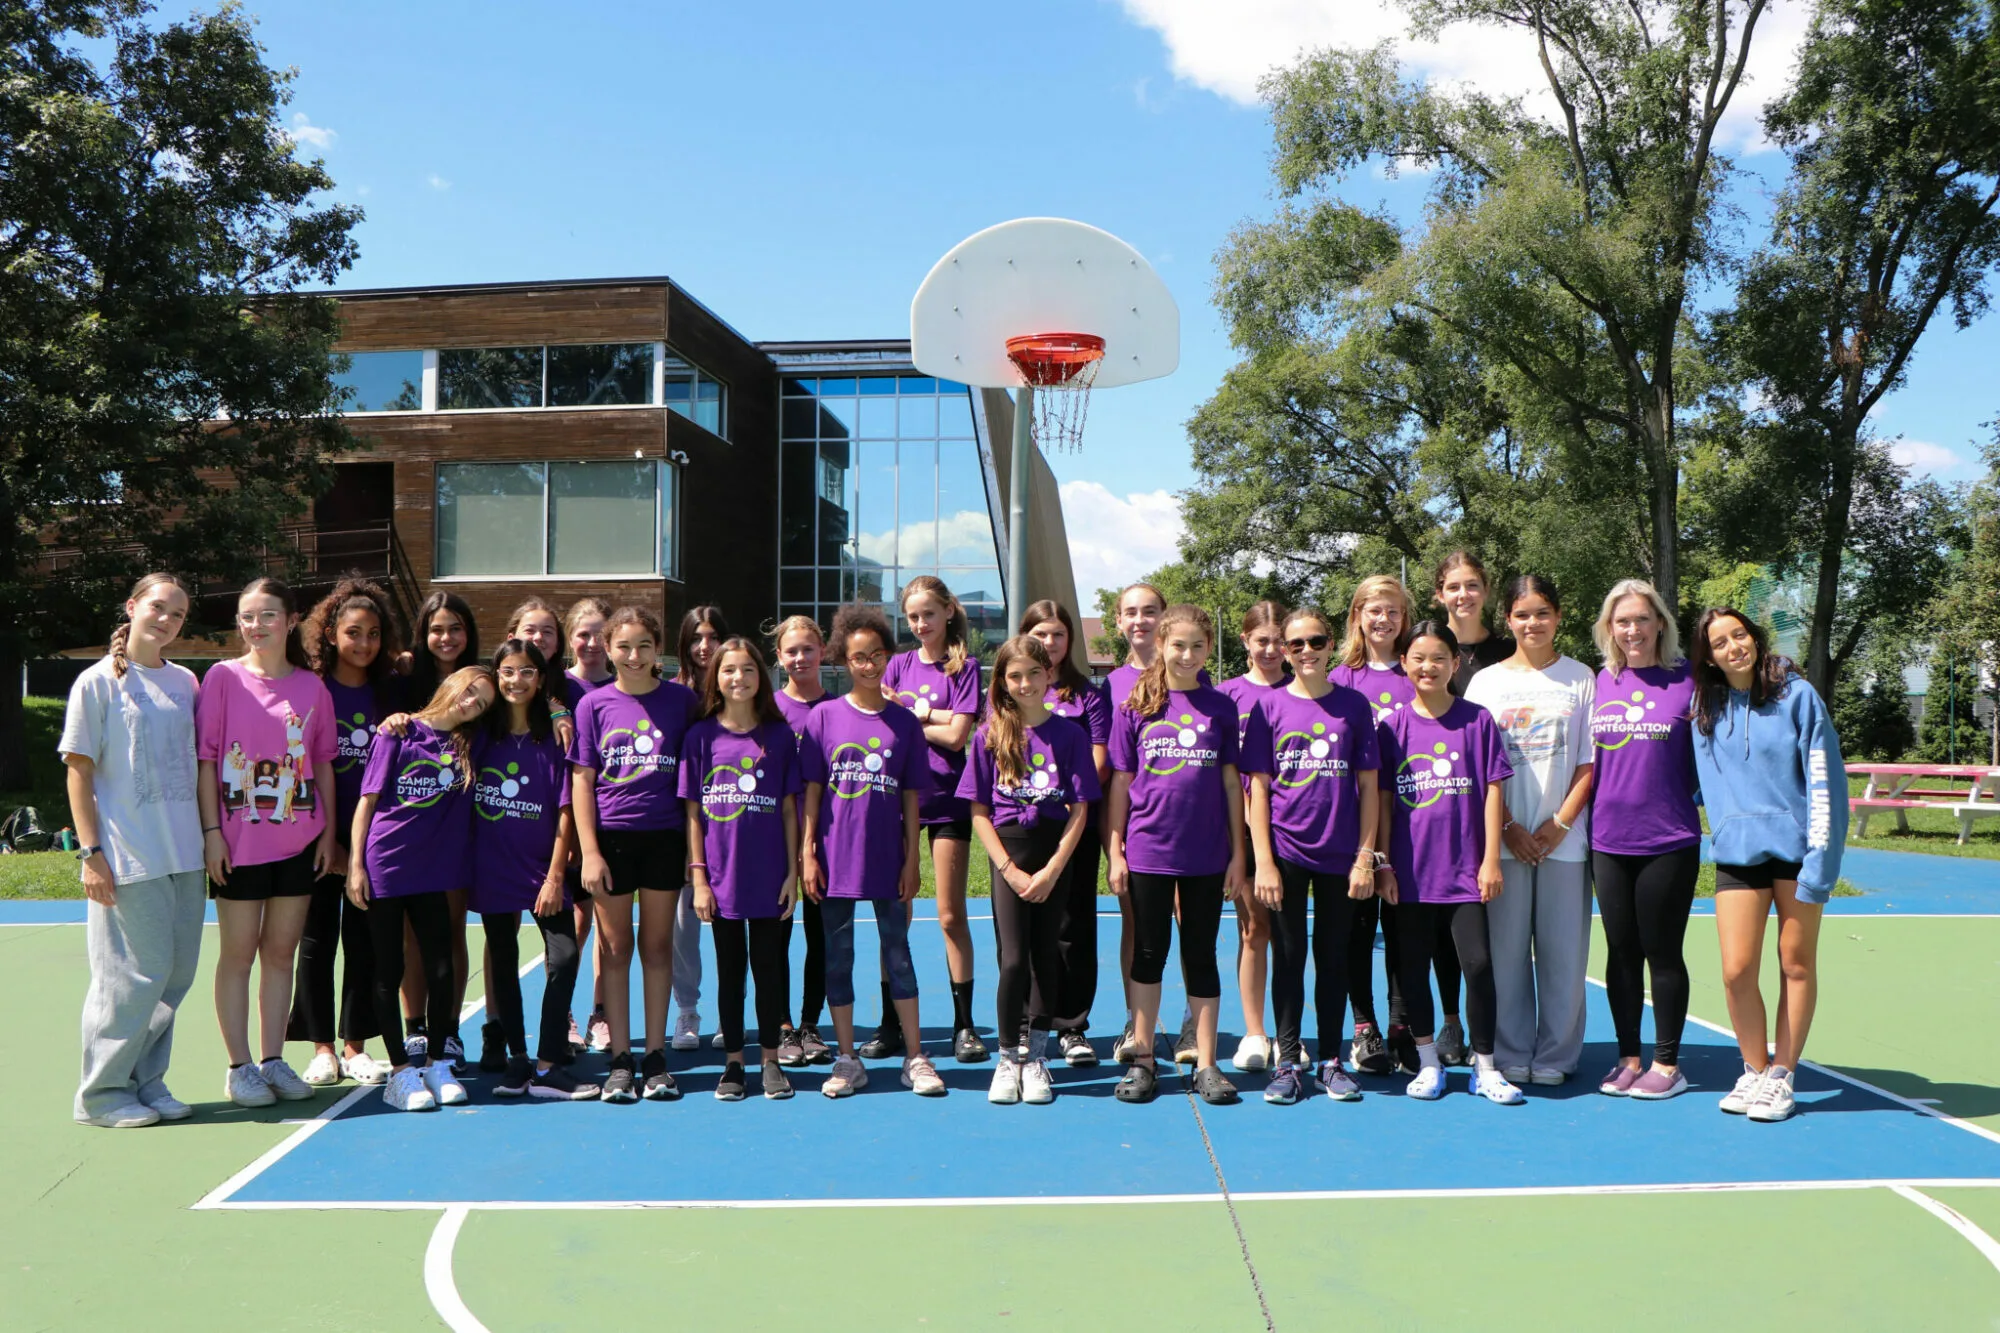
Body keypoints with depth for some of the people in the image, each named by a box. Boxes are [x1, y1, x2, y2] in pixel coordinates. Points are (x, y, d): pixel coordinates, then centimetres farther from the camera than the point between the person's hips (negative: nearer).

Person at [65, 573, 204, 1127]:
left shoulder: (185, 682, 11)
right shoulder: (99, 681, -3)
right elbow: (78, 770, -4)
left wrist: (208, 834, 12)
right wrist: (90, 852, -11)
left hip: (184, 853, 6)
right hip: (128, 857, -5)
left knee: (177, 973, 9)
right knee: (137, 973, -3)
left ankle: (147, 1081, 23)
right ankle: (101, 1094, 13)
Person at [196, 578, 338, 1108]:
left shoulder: (312, 686, 4)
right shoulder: (223, 677, -3)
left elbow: (323, 764, 8)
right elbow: (205, 759, -4)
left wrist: (328, 833, 5)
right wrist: (211, 831, -9)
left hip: (299, 840, 3)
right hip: (239, 840, -2)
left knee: (281, 951, 10)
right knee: (239, 953, 5)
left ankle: (273, 1060, 20)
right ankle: (239, 1068, 14)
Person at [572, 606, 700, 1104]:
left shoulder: (681, 699, 1)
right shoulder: (594, 704, 1)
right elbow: (581, 781, 0)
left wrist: (696, 845, 1)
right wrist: (589, 852, -7)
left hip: (665, 836, 0)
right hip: (611, 838, 0)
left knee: (657, 945, 8)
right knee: (616, 947, 6)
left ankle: (655, 1057, 17)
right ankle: (620, 1060, 15)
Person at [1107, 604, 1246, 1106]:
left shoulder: (1220, 707, 2)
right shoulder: (1136, 706, 1)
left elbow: (1231, 782, 5)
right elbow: (1119, 784, 3)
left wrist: (1237, 852, 3)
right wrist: (1115, 852, 0)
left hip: (1206, 853, 0)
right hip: (1148, 852, 0)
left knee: (1201, 956, 8)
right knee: (1149, 953, 9)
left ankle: (1205, 1063, 16)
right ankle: (1142, 1060, 19)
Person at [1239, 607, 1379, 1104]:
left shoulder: (1354, 705, 2)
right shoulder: (1269, 705, 0)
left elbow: (1369, 786, 4)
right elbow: (1258, 786, 0)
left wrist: (1365, 857, -2)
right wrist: (1263, 861, -6)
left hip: (1340, 854, 1)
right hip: (1286, 852, -1)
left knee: (1333, 958, 9)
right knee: (1288, 957, 6)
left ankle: (1330, 1062, 21)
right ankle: (1287, 1064, 15)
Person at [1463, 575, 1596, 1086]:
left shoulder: (1580, 678, 6)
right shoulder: (1487, 682, 7)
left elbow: (1590, 762, 3)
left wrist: (1560, 823, -7)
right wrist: (1507, 827, -6)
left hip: (1564, 838, 0)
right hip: (1503, 838, 0)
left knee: (1563, 950, 2)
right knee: (1506, 949, 2)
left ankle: (1555, 1058, 15)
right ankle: (1511, 1057, 13)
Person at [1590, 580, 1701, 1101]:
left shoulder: (1687, 681, -3)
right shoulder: (1601, 683, 7)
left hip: (1669, 842, -3)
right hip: (1608, 839, 4)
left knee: (1663, 953, 5)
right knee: (1621, 952, 10)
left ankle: (1667, 1063, 18)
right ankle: (1629, 1058, 22)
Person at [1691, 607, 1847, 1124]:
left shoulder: (1796, 695, -4)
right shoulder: (1705, 708, 5)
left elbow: (1824, 778, -7)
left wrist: (1820, 858, -12)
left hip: (1795, 846, -2)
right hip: (1737, 850, 2)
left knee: (1797, 965, 6)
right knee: (1737, 970, -5)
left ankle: (1781, 1076, 17)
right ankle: (1755, 1071, 14)